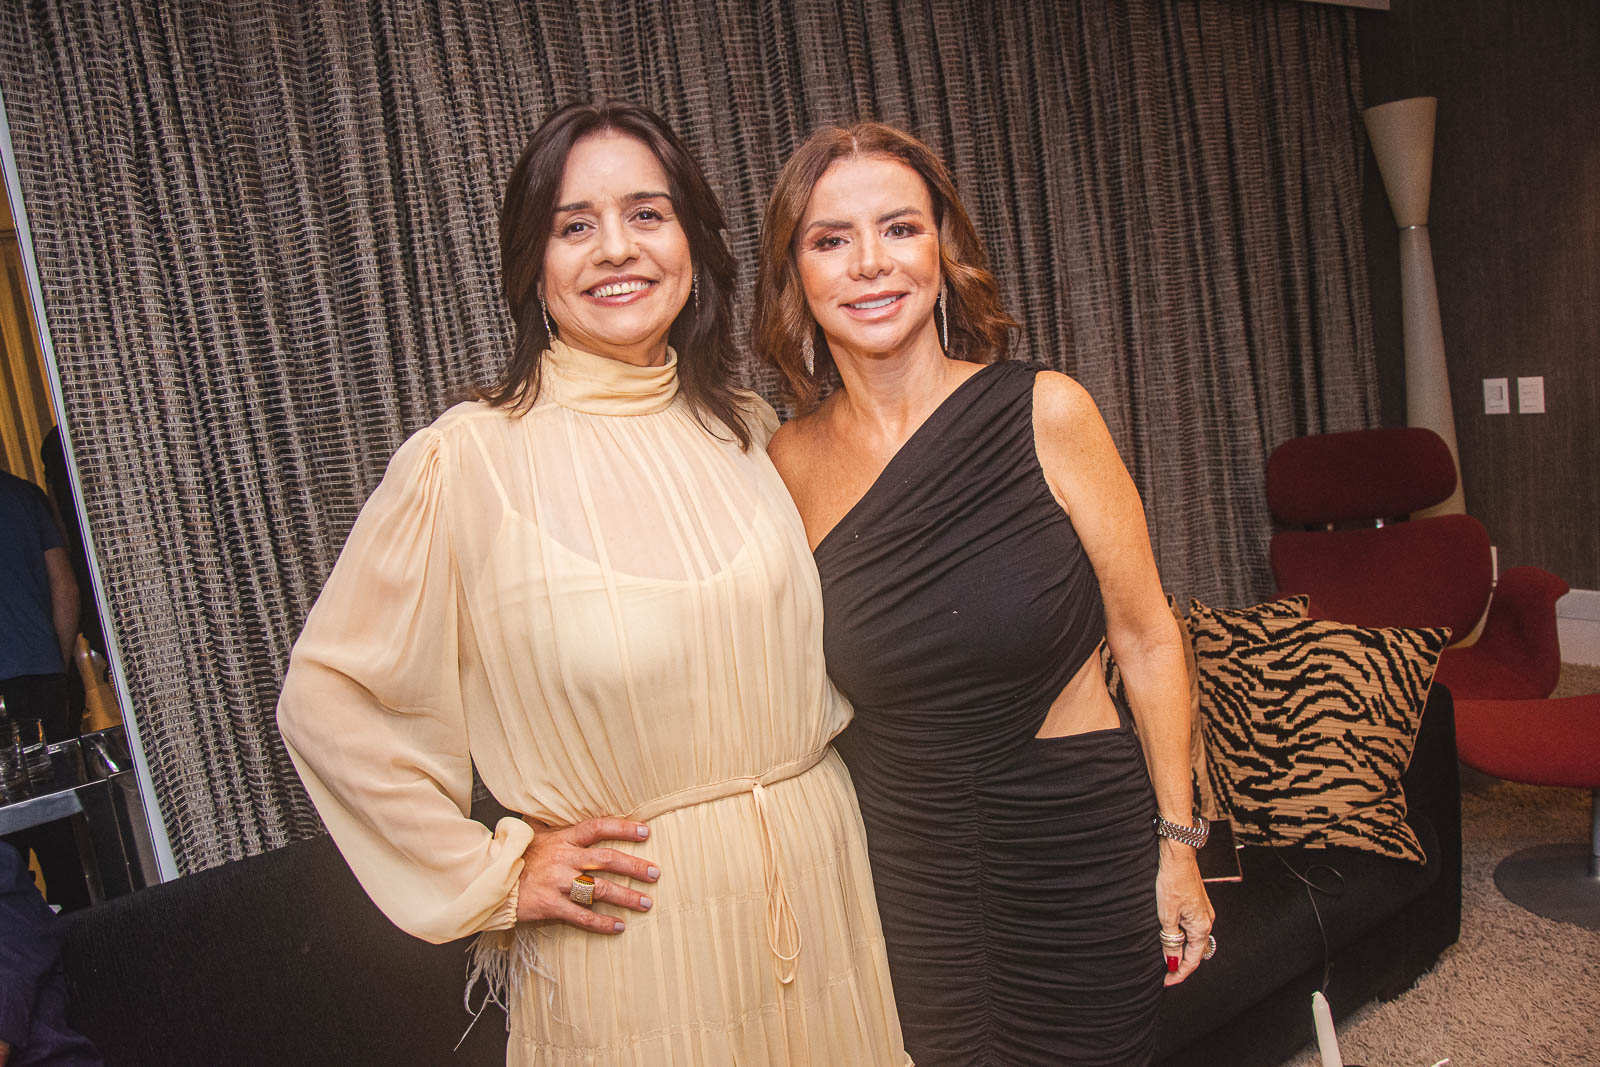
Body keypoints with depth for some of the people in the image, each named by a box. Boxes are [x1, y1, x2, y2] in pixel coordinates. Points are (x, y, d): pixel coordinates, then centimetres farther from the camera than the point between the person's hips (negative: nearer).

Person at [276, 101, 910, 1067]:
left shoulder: (746, 429, 1)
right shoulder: (470, 461, -13)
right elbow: (325, 697, -7)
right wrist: (490, 875, -7)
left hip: (820, 879, 5)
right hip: (627, 926, -4)